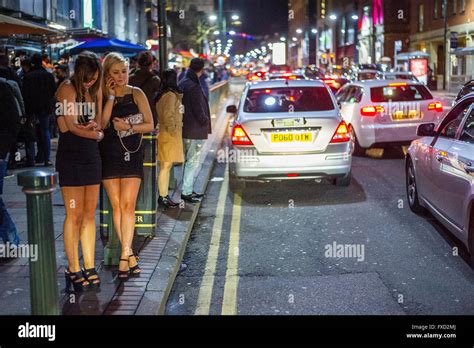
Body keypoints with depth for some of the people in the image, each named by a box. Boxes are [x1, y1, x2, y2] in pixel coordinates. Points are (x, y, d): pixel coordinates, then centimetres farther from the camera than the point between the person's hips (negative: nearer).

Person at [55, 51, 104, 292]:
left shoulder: (94, 91, 14)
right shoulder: (67, 89, -8)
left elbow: (98, 123, 13)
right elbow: (71, 126, -11)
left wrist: (93, 125, -9)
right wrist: (96, 133, 1)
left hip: (91, 157, 7)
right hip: (71, 157, -6)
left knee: (89, 215, 6)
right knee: (74, 216, -5)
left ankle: (89, 267, 12)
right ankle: (73, 270, 4)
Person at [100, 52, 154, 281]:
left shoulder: (136, 94, 3)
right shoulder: (102, 95, 5)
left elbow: (149, 125, 2)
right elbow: (101, 124, -9)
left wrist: (128, 127, -12)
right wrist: (110, 98, -11)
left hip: (132, 154, -1)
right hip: (109, 155, 1)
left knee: (128, 205, -8)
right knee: (116, 206, 3)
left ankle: (124, 256, -7)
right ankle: (129, 254, 12)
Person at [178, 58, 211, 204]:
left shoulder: (181, 84, 10)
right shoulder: (194, 87, -20)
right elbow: (199, 110, -20)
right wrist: (205, 121, -2)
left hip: (185, 129, 10)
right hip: (195, 131, -10)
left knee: (189, 160, 17)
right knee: (193, 161, -2)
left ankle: (189, 190, 25)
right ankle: (186, 192, 0)